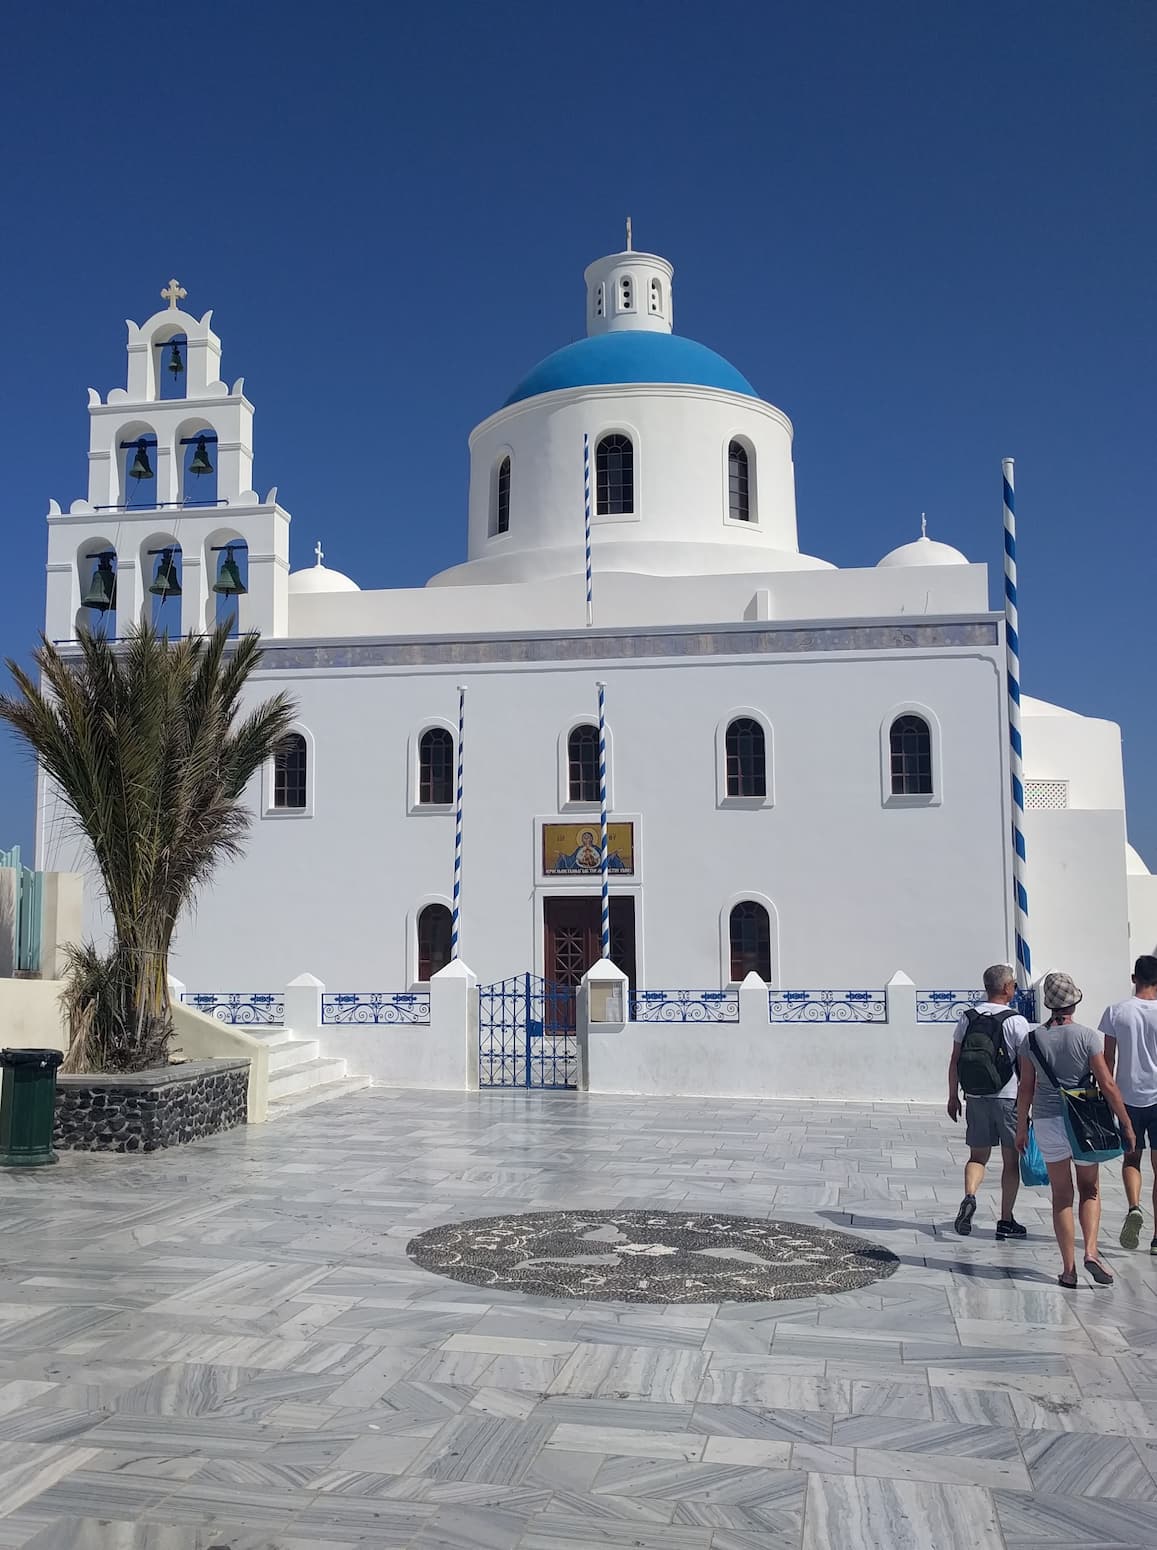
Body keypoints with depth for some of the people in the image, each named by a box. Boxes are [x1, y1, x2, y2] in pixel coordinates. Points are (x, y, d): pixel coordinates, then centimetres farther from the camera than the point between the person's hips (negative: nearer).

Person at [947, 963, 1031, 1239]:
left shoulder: (968, 1018, 3)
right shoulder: (1015, 1021, -9)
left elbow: (955, 1061, 5)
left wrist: (953, 1097, 14)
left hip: (975, 1098, 3)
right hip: (1008, 1098, -3)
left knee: (978, 1155, 13)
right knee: (1011, 1160, 9)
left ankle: (969, 1197, -13)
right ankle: (1006, 1221, 13)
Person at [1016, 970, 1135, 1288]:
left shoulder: (1033, 1039, -2)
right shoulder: (1087, 1036, -9)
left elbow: (1026, 1087, 1)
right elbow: (1108, 1085, -10)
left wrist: (1021, 1128, 10)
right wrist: (1126, 1124, -2)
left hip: (1047, 1122, 2)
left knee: (1061, 1196, 10)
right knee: (1090, 1190, 17)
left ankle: (1069, 1268, 10)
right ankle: (1091, 1252, -2)